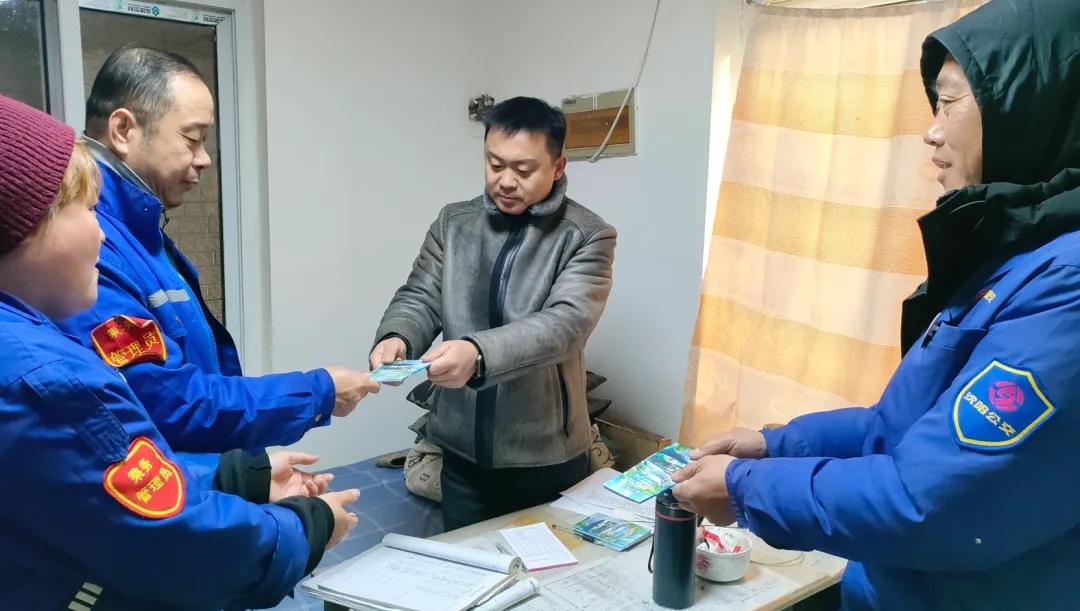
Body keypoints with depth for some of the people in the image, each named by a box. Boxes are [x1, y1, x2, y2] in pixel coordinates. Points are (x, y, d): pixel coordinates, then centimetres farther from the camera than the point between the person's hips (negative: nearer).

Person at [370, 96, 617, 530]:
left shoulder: (588, 237, -9)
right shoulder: (453, 224, 4)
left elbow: (565, 323, -22)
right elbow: (419, 299, 1)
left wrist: (478, 353, -38)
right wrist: (396, 338, -22)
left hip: (547, 456, -3)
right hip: (462, 451, 3)